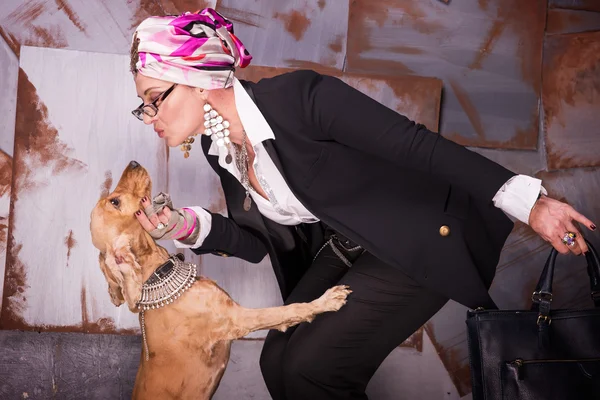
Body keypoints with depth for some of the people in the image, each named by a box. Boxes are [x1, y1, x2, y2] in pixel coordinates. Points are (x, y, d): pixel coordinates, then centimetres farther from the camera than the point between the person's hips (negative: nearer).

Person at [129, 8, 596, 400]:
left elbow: (414, 142, -26)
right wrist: (188, 227, -11)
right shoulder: (217, 149, -2)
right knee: (278, 362, 1)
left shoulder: (299, 96, -27)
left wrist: (527, 201, -27)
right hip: (346, 253, 8)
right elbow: (256, 242, 7)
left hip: (421, 241, -7)